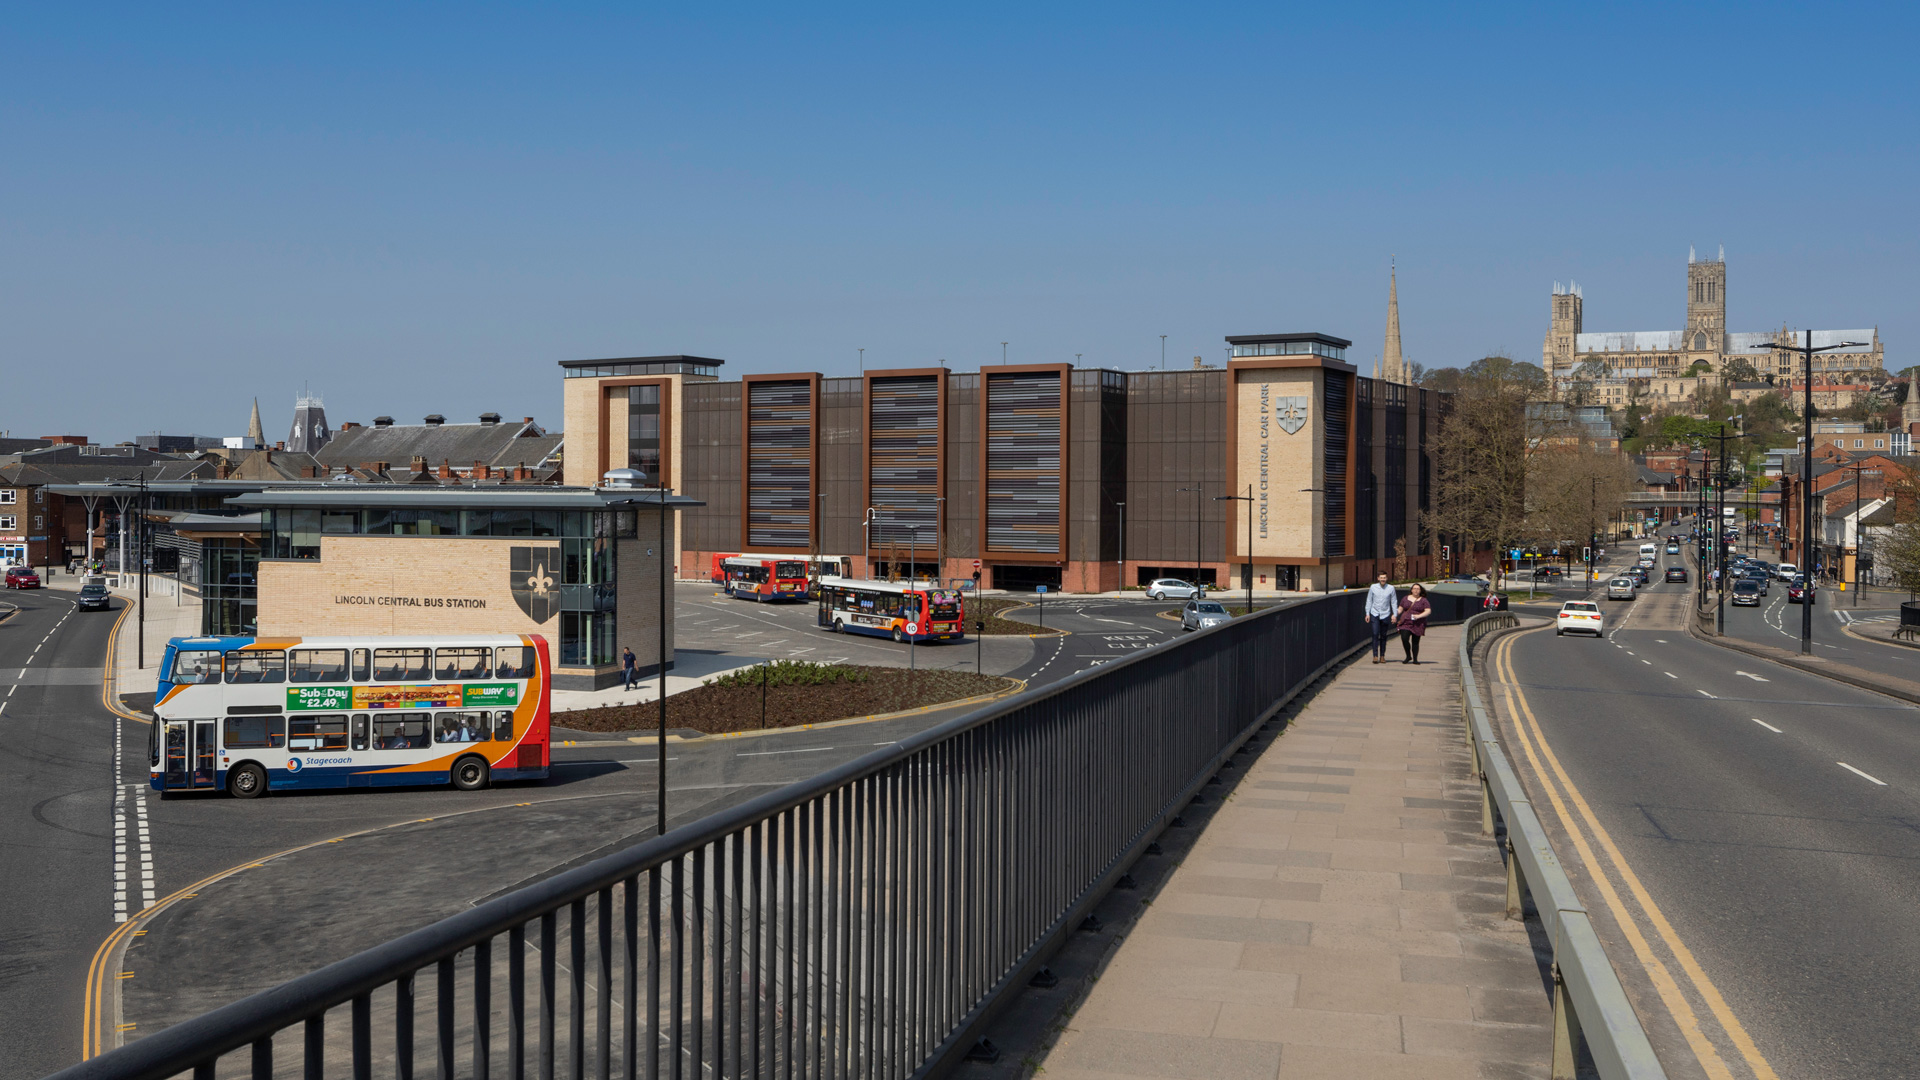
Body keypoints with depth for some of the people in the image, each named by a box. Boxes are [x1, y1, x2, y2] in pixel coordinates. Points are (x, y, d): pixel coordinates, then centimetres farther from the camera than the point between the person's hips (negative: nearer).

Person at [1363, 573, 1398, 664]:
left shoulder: (1391, 588, -1)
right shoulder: (1373, 587, 0)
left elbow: (1394, 602, 5)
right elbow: (1369, 601, 6)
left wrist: (1394, 614, -1)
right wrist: (1367, 613, 3)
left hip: (1385, 615, 0)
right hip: (1374, 614, 0)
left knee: (1383, 636, 5)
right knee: (1375, 634, -11)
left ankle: (1382, 656, 14)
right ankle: (1375, 656, -9)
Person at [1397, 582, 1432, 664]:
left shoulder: (1423, 600, 3)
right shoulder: (1406, 598, 10)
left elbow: (1428, 611, -5)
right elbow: (1400, 609, 15)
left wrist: (1419, 616, -18)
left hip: (1417, 624, -1)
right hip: (1406, 623, 1)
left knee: (1415, 642, 0)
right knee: (1404, 639, -15)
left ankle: (1415, 659, 11)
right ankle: (1408, 656, 3)